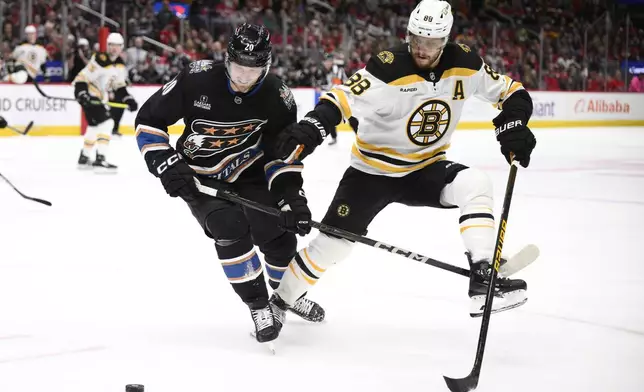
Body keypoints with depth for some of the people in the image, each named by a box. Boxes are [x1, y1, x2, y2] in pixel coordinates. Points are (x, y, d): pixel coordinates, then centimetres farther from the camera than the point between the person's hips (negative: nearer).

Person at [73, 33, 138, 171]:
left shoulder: (120, 65, 5)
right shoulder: (100, 60, -22)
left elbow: (119, 86, 14)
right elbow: (82, 78, -22)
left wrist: (128, 99, 3)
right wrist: (82, 94, -33)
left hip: (99, 96, 10)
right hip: (89, 94, -10)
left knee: (95, 126, 23)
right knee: (106, 123, -20)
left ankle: (84, 158, 39)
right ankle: (100, 160, -25)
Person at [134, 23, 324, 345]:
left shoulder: (277, 97, -17)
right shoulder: (196, 80, -25)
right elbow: (148, 120, -15)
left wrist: (292, 195, -18)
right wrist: (167, 166, -23)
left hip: (249, 172, 3)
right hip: (201, 177, -2)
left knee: (278, 233, -5)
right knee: (230, 227, -25)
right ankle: (259, 307, -9)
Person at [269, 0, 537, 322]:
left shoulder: (464, 64, -10)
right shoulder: (389, 68, -25)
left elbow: (509, 91, 2)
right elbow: (342, 99, -28)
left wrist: (513, 126, -16)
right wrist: (310, 128, -45)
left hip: (425, 169, 3)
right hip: (373, 171, -3)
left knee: (475, 185, -25)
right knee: (332, 244, -5)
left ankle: (483, 281, -27)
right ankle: (278, 302, 18)